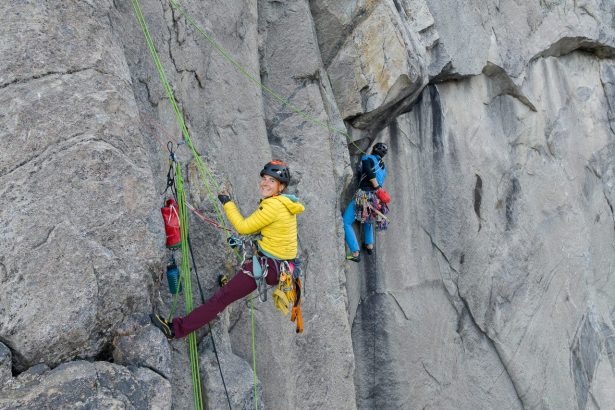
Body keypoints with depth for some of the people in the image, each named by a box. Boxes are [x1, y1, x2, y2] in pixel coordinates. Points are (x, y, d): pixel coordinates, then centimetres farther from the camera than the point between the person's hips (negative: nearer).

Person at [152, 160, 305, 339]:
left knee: (223, 296, -11)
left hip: (269, 267, -9)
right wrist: (240, 237, 17)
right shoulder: (286, 202, 10)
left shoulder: (273, 205, -19)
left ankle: (178, 329, -11)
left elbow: (244, 227, -13)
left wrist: (227, 203, -2)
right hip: (282, 265, 9)